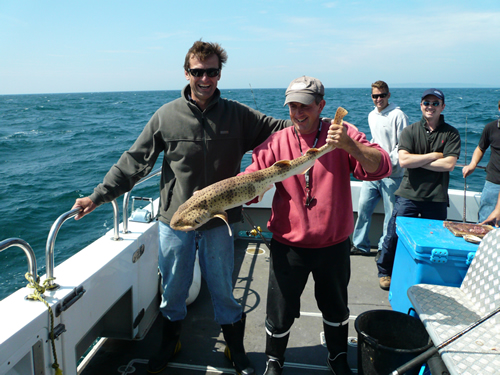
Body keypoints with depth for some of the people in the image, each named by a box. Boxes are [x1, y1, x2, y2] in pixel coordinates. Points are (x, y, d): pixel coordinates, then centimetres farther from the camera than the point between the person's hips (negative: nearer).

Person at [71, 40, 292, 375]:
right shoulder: (167, 116, -3)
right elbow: (134, 162, 0)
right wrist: (98, 196, -3)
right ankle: (170, 345, 43)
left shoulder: (237, 115, -2)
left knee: (223, 289, 12)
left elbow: (282, 129, -2)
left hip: (218, 221, 0)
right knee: (173, 288, 16)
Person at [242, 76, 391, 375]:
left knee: (336, 308, 22)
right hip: (289, 246, 0)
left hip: (334, 245, 1)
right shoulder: (276, 143, -6)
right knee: (280, 313, 11)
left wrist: (350, 146, -35)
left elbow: (381, 168, -17)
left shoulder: (343, 134, -7)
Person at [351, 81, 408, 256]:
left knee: (391, 213, 2)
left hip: (391, 175, -6)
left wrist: (389, 162, -17)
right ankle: (360, 245, 19)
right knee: (363, 208, 7)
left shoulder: (398, 115, -7)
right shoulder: (371, 116, 15)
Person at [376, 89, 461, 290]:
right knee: (394, 235, 3)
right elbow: (403, 160, -11)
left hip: (436, 198, 1)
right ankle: (385, 271, 24)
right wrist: (434, 155, -9)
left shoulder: (451, 134, 4)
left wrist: (416, 161, -10)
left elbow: (449, 164, -10)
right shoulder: (410, 131, 4)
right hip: (409, 194, 0)